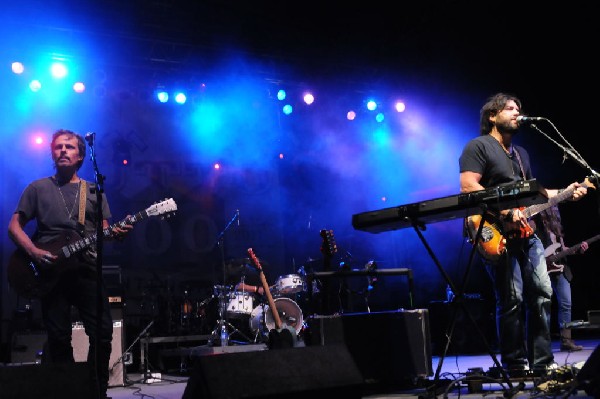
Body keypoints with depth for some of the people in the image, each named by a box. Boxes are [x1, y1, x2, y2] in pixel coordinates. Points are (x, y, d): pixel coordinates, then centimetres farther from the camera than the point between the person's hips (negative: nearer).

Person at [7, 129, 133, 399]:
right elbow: (14, 226, 6)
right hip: (50, 271, -1)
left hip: (86, 269, 2)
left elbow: (104, 231, 13)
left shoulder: (94, 192, 16)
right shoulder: (38, 188, 10)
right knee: (59, 338, -1)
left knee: (102, 332, -6)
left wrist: (115, 233, -12)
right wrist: (35, 253, -11)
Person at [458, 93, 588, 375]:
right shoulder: (477, 146, -3)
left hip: (525, 233, 8)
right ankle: (516, 367, 2)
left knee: (542, 295, 5)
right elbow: (468, 186, -16)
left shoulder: (521, 153, 24)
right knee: (512, 301, -8)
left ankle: (542, 362, 14)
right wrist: (505, 211, -21)